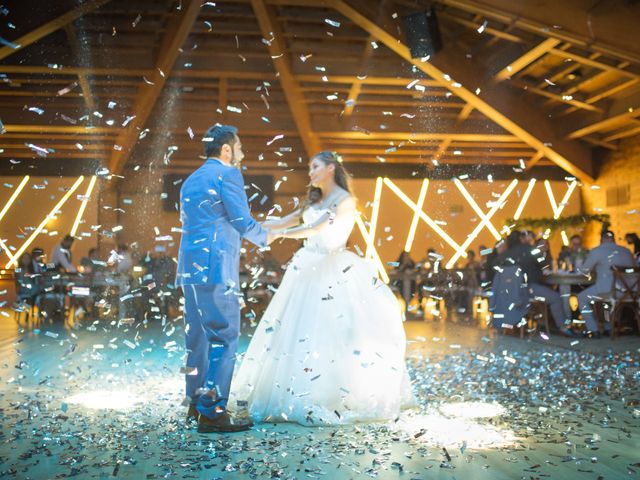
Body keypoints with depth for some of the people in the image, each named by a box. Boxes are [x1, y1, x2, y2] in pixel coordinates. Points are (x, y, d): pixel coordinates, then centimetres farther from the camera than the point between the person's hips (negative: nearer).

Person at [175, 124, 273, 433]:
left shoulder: (191, 180, 22)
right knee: (224, 337, -5)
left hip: (190, 267, 9)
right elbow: (243, 222, -8)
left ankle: (197, 402, 22)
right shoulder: (227, 173, -4)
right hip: (216, 268, -9)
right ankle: (212, 411, -5)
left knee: (198, 336, 14)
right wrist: (264, 238, 11)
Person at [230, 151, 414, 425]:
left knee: (328, 334, -8)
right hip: (307, 269, 7)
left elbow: (317, 228, -18)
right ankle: (299, 395, 12)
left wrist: (279, 234, -23)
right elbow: (286, 221, 15)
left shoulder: (345, 200, -7)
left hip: (331, 273, -7)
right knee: (295, 329, 4)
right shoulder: (315, 200, 17)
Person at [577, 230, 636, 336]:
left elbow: (584, 270, 5)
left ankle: (593, 330, 13)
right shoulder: (627, 251, 14)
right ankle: (608, 327, 35)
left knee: (582, 297, 18)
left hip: (607, 290, -6)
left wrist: (597, 268, 29)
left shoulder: (596, 251, -1)